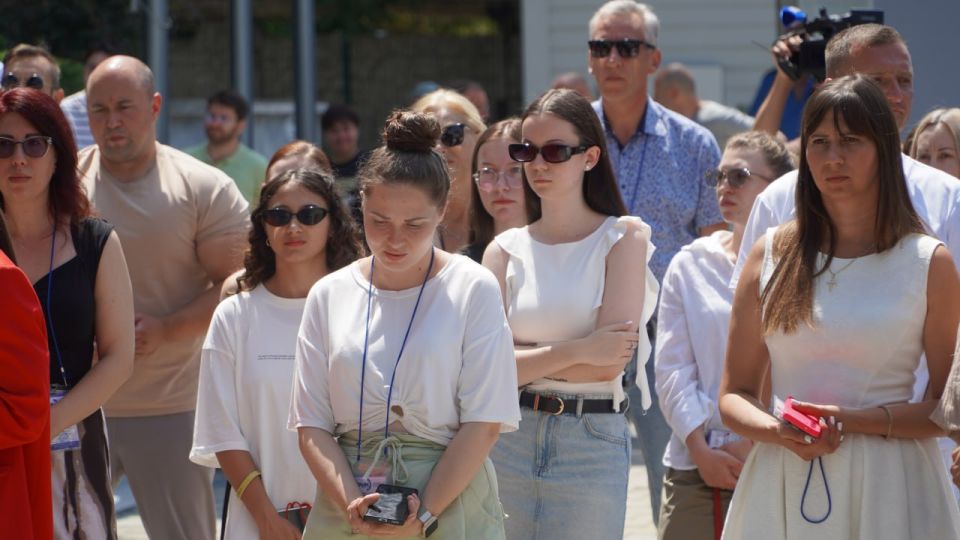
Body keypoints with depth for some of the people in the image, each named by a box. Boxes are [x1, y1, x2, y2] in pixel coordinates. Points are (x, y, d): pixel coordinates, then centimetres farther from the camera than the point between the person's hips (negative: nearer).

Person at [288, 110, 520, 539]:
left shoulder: (473, 289, -1)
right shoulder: (329, 295, 8)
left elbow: (484, 423, -6)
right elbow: (311, 424, 4)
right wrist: (350, 503, -12)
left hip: (450, 502, -2)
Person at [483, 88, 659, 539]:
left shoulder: (623, 237, -1)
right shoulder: (506, 249, 7)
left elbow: (610, 364, -11)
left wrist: (520, 358, -5)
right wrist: (575, 351, -15)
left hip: (593, 440, -3)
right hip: (510, 438, 3)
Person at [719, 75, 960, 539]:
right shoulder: (771, 255, 7)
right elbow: (734, 396, 9)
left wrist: (857, 422, -14)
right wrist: (779, 431, -12)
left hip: (888, 488, -2)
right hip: (783, 486, 2)